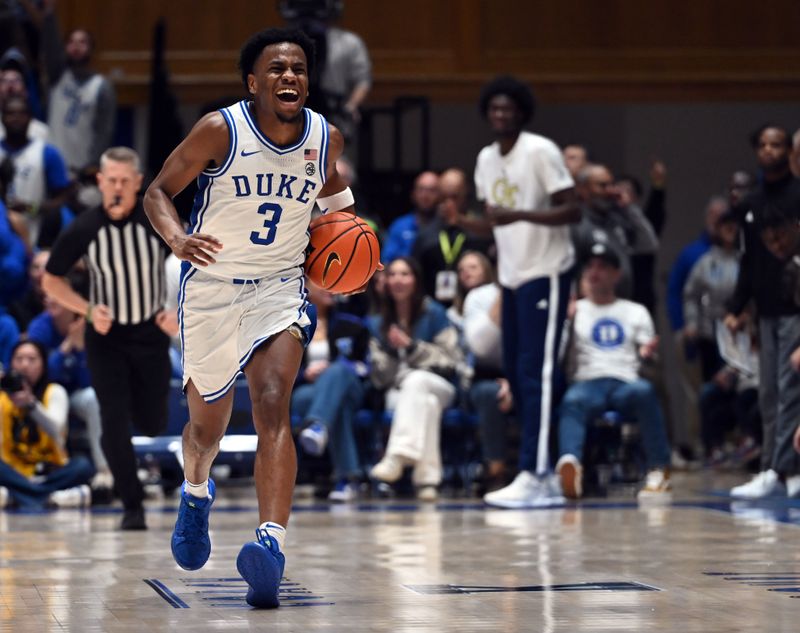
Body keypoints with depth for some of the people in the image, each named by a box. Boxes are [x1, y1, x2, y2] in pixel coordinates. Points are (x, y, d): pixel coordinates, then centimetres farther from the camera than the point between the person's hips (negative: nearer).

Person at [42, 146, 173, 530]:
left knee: (152, 424, 5)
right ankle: (132, 506, 3)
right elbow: (51, 281, -1)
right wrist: (88, 310, -15)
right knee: (115, 422, -10)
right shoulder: (84, 229, -13)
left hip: (151, 331, 1)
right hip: (106, 336, -1)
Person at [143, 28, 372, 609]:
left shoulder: (326, 138, -5)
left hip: (280, 288, 1)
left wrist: (344, 219, 0)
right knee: (208, 423, 15)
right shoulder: (220, 130, -16)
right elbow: (158, 192, -10)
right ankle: (196, 494, 51)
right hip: (211, 287, -1)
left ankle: (272, 545, -36)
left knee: (273, 408, -23)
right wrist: (178, 239, -30)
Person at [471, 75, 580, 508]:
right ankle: (543, 474, 14)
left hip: (545, 273, -8)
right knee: (514, 372, 7)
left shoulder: (541, 152, -11)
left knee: (535, 374, -12)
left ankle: (532, 476, -15)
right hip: (510, 275, 8)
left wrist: (519, 215, -28)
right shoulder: (486, 159, 11)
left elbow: (572, 210, -16)